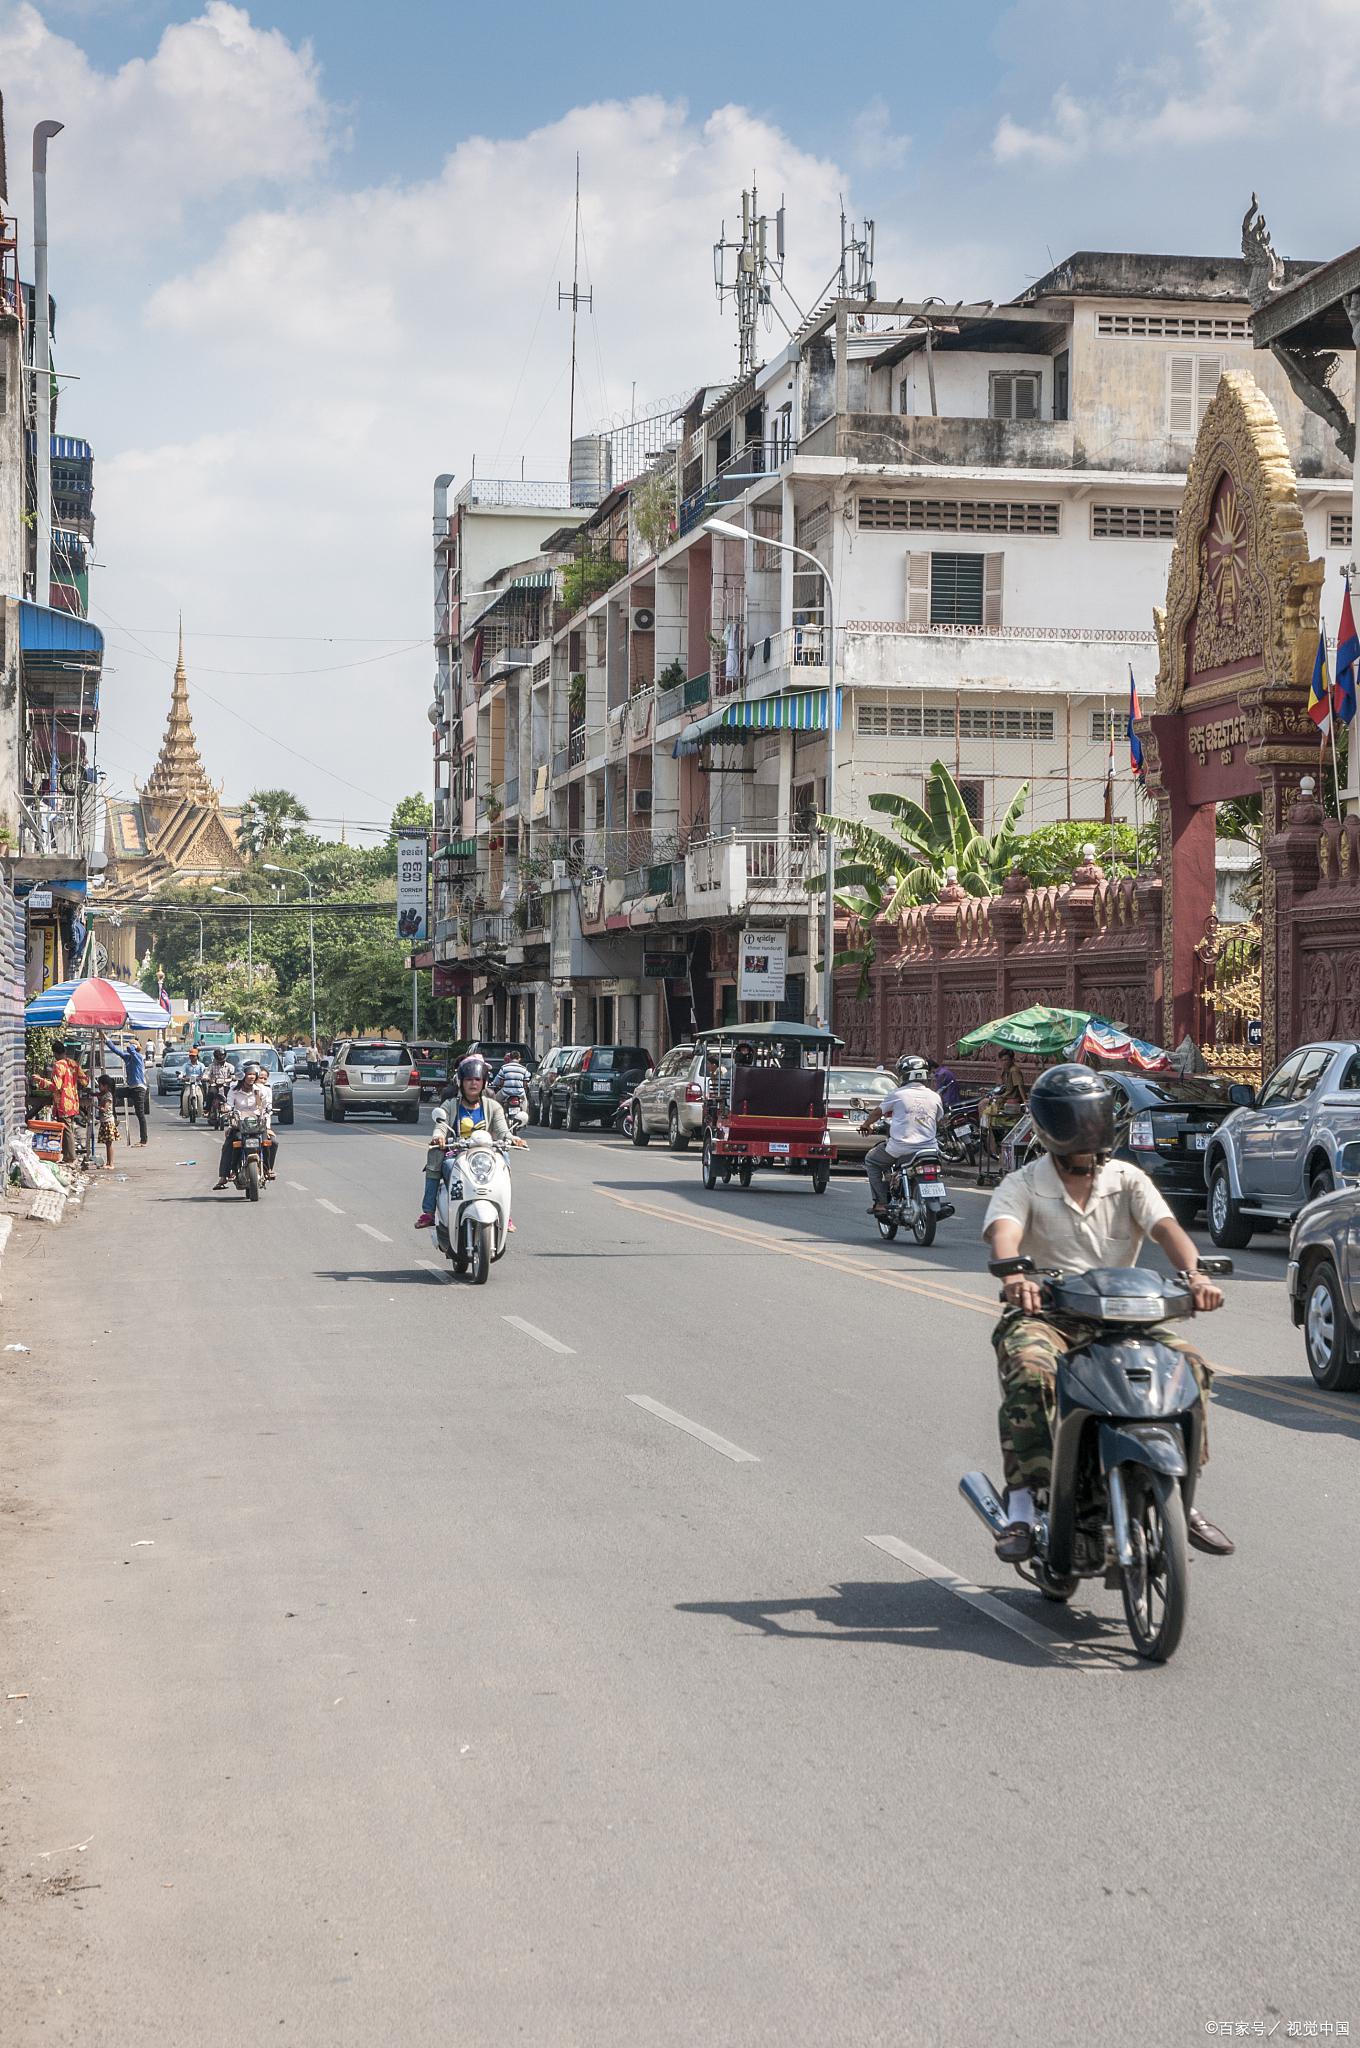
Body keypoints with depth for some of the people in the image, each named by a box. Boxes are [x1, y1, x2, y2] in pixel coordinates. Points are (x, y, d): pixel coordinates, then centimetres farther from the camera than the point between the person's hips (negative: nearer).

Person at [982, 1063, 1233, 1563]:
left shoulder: (1128, 1180, 9)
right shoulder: (1022, 1187, 1)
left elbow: (1165, 1227, -9)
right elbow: (1003, 1234, -20)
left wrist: (1193, 1273, -31)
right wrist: (1014, 1276, -44)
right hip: (1044, 1315, -3)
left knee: (1189, 1366, -18)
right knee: (1029, 1371, -34)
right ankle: (1021, 1506, -29)